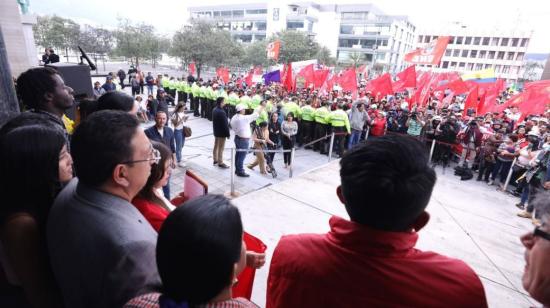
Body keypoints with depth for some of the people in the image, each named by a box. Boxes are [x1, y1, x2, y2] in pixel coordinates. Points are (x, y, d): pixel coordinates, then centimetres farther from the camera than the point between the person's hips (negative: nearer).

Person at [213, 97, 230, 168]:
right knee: (221, 148, 1)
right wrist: (227, 134, -16)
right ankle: (220, 163, 10)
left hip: (216, 131, 10)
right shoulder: (221, 112, -27)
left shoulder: (214, 110, 3)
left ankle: (215, 160, 32)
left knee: (216, 146, 19)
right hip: (222, 132, -10)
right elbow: (225, 124, -24)